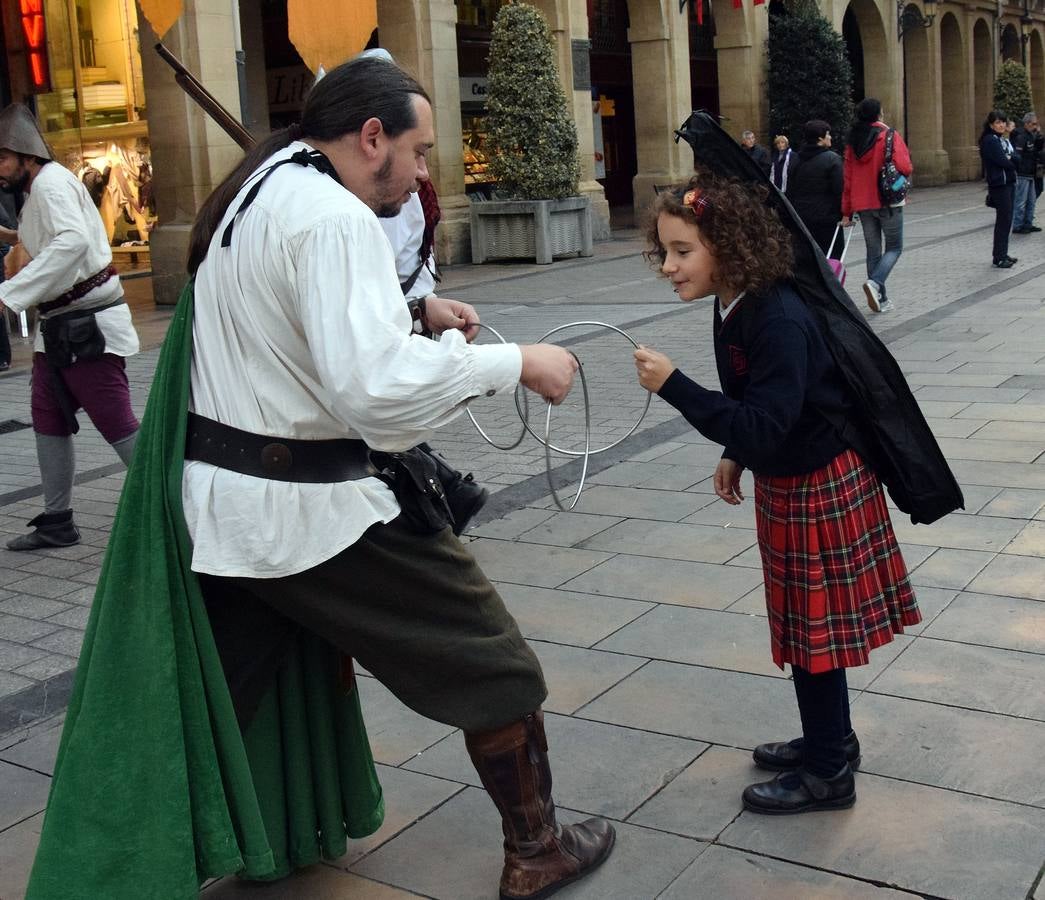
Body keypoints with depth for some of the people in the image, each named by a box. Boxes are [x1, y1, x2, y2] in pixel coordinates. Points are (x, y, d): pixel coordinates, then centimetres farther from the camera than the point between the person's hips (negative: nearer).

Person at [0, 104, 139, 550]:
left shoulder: (52, 182, -15)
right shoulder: (37, 191, 17)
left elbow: (73, 241, -32)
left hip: (88, 326, -11)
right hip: (60, 327, 11)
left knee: (117, 424, -8)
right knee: (49, 423, 14)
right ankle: (57, 521, 25)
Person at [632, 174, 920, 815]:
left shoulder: (779, 322, -28)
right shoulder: (734, 306, 1)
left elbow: (763, 423, -33)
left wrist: (673, 386, -36)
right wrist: (736, 456, 14)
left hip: (820, 486, -9)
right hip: (785, 484, 9)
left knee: (814, 626, 3)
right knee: (805, 621, 19)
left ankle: (828, 773, 18)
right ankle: (829, 739, 36)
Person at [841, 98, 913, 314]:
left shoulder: (852, 141, 8)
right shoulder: (890, 136, -8)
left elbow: (847, 178, 8)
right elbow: (904, 167, -18)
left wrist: (846, 211, 11)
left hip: (863, 204, 5)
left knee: (873, 250, 12)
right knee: (894, 247, 5)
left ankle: (880, 299, 12)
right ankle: (875, 282, -20)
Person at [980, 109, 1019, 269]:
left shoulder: (1004, 140, 17)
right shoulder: (990, 140, -10)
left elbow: (1016, 159, 11)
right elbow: (1002, 162, -18)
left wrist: (1009, 158, -9)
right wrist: (1011, 162, 0)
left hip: (1009, 183, 8)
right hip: (999, 184, -8)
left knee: (1006, 220, 10)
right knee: (1003, 220, -9)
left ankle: (1002, 254, 17)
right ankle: (999, 258, -6)